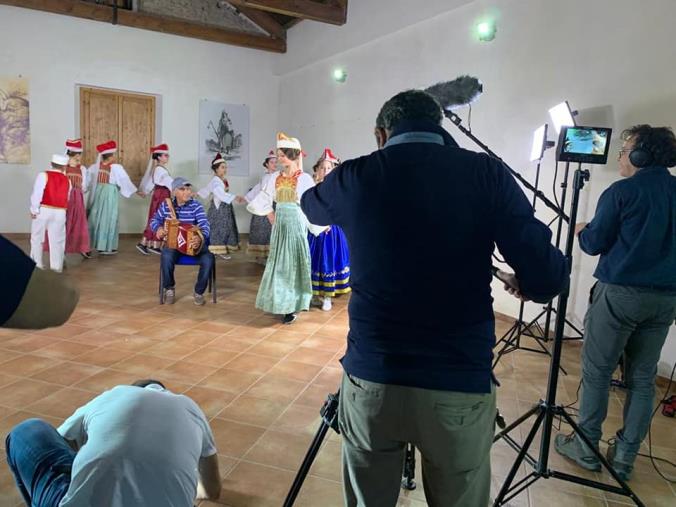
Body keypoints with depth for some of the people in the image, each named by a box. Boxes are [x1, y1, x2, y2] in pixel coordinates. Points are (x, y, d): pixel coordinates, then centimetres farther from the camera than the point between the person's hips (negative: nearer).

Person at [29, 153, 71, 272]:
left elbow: (37, 194, -12)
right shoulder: (67, 180, 6)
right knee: (57, 240, 9)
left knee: (37, 238, 12)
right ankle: (57, 265, 11)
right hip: (60, 212, 2)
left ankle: (36, 263, 17)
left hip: (43, 210, -2)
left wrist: (34, 210, -7)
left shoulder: (43, 175, -5)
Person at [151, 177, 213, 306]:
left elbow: (205, 226, -19)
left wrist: (201, 238, -42)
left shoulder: (196, 206, -7)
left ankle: (199, 292, -4)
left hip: (193, 242, -1)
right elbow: (154, 221, 16)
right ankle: (169, 288, -5)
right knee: (166, 257, -34)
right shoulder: (165, 205, 2)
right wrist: (159, 228, -10)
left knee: (208, 259, -29)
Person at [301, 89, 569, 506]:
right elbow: (546, 281, -9)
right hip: (461, 388, 0)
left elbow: (310, 206, 22)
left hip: (370, 380, 1)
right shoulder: (488, 174, -4)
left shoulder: (354, 177, -1)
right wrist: (520, 282, 14)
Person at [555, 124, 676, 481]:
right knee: (642, 378, 12)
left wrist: (582, 231, 15)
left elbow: (594, 244, -5)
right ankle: (624, 457, 20)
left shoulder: (621, 192, -8)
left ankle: (587, 448, 16)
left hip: (621, 292, -6)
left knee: (597, 371, 6)